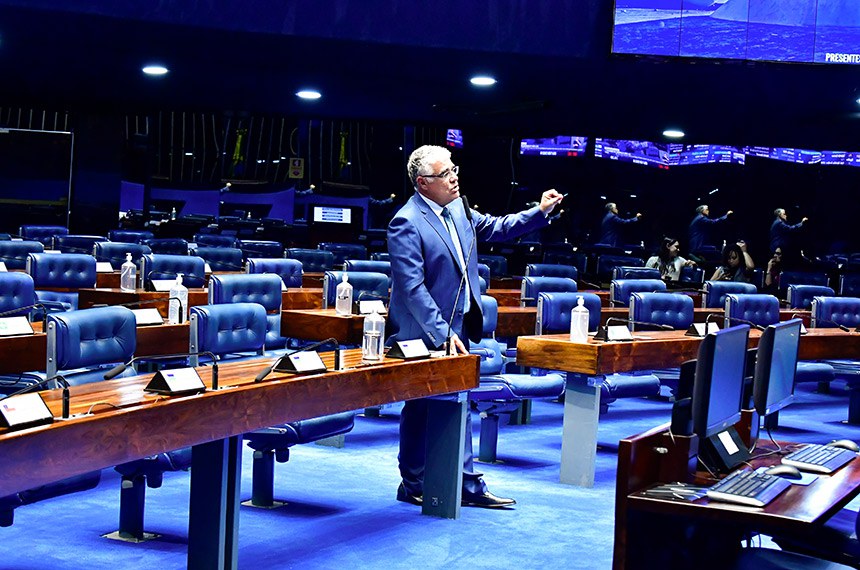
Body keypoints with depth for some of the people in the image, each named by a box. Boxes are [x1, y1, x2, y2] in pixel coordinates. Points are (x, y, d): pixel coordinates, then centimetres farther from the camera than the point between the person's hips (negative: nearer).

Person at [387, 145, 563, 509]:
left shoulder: (458, 208, 6)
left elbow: (495, 228, 19)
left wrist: (540, 212, 5)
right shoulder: (406, 223, -19)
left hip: (458, 325, 8)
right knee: (421, 408, 5)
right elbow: (412, 287, -22)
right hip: (424, 333, -8)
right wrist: (442, 332, -24)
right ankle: (413, 485, 20)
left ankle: (467, 484, 22)